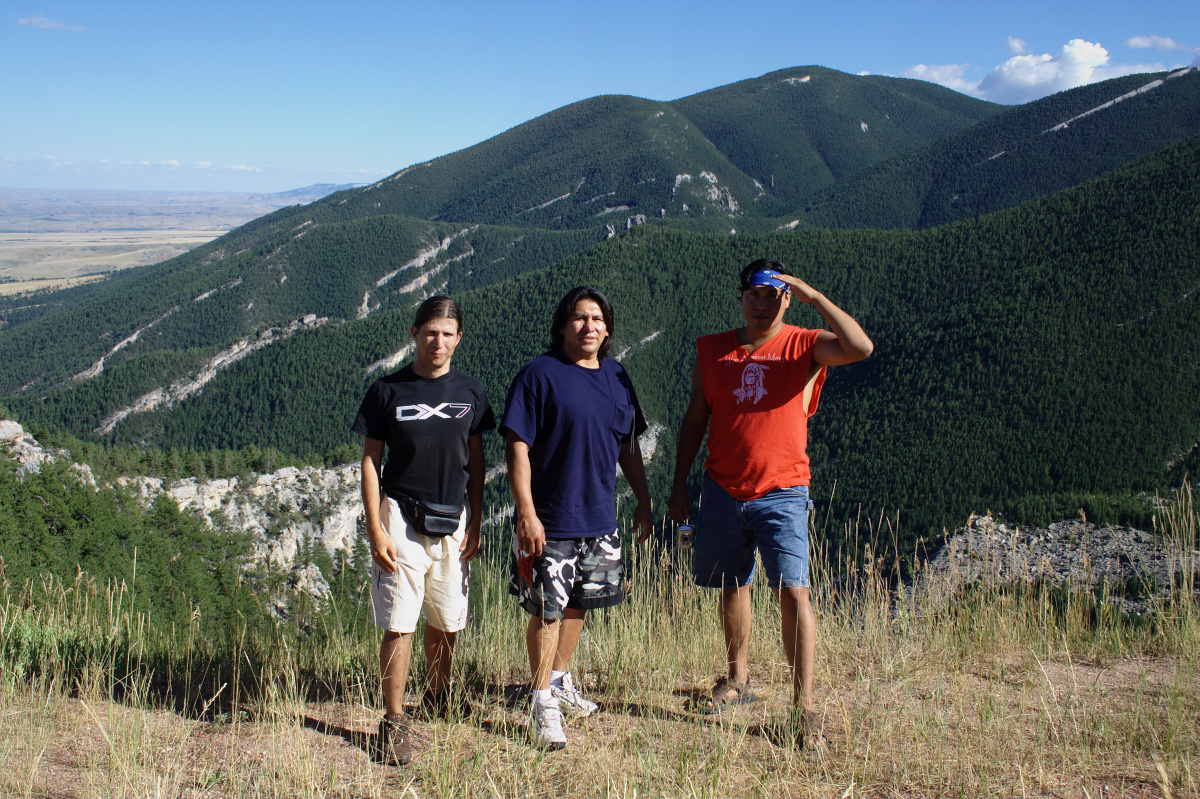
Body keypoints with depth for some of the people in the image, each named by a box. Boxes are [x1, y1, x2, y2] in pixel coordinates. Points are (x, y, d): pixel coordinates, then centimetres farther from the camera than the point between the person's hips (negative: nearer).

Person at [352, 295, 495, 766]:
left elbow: (475, 459, 12)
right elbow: (370, 461, -1)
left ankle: (437, 700, 35)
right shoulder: (387, 391, -2)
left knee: (446, 622, 12)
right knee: (400, 625, -7)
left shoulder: (470, 392, 6)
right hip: (402, 518, -3)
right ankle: (394, 723, 3)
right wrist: (375, 529, -8)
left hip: (452, 521, 3)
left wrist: (475, 523, 7)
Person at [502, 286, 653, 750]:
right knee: (548, 609, -2)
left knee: (578, 603, 17)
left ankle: (560, 680, 36)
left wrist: (643, 501, 16)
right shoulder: (540, 374, -10)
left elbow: (628, 446, 19)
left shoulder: (616, 378, 9)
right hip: (550, 520, -6)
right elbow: (518, 448, -13)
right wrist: (527, 513, -18)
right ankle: (543, 703, 10)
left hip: (600, 520, 6)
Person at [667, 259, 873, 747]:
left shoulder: (804, 347, -3)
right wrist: (679, 484, 11)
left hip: (781, 494, -4)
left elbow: (861, 347, -22)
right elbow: (695, 419, 13)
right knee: (731, 587, 14)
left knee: (793, 592, -12)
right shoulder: (712, 351, 7)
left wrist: (813, 296, -19)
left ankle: (803, 706, -7)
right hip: (723, 491, 4)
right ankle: (738, 679, 34)